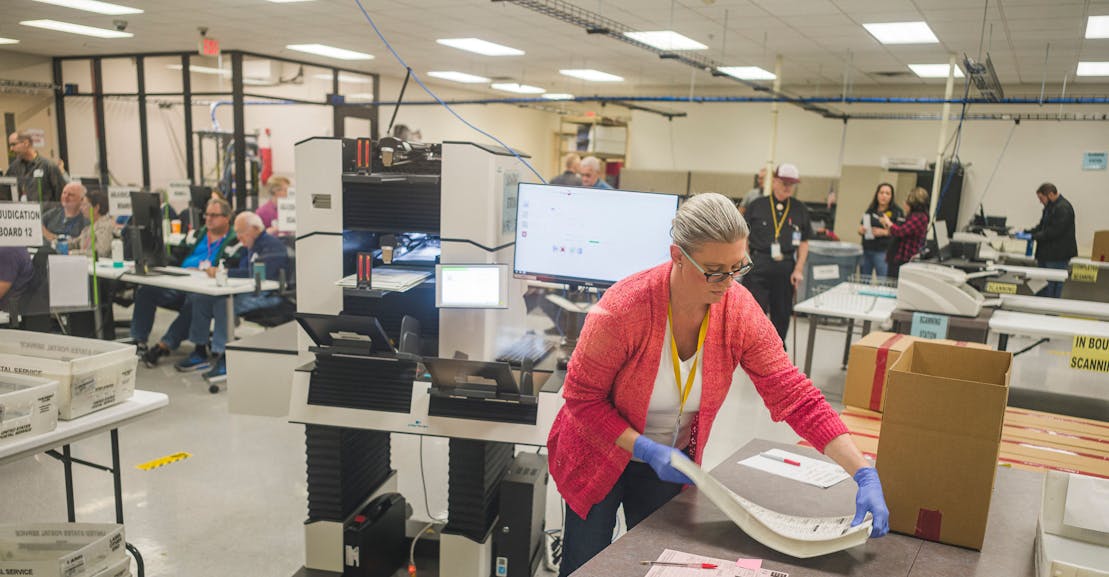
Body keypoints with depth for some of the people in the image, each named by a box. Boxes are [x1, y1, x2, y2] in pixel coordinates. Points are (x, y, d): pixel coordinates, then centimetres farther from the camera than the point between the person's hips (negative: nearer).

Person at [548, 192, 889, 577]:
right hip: (602, 455, -3)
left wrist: (864, 474, -24)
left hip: (673, 462, 3)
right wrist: (646, 450, -28)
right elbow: (581, 396, -20)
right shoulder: (623, 308, -30)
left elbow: (796, 396, -18)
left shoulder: (740, 311, -19)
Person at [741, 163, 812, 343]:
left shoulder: (800, 210, 7)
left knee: (782, 314, 11)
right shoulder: (757, 205, 1)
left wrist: (799, 269, 1)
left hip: (786, 268, 3)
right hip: (759, 266, -2)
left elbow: (804, 242, 9)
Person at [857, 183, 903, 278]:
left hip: (882, 252, -5)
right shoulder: (870, 210, 15)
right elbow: (862, 227, 24)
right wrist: (860, 230, 1)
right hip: (866, 250, 5)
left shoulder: (897, 212, 0)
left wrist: (884, 232, -18)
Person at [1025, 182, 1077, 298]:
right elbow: (1042, 225, 22)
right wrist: (1031, 231, 5)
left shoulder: (1063, 208, -18)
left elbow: (1055, 231, -24)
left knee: (1053, 288, -5)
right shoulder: (1049, 206, 14)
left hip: (1058, 256, -10)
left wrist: (1035, 236, -19)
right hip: (1046, 254, 10)